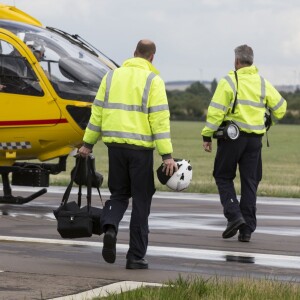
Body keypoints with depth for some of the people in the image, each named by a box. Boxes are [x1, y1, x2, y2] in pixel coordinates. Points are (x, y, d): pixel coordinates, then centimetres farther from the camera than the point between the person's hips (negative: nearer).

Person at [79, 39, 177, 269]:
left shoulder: (112, 76, 9)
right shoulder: (153, 80, -4)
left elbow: (98, 112, 10)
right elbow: (160, 119, -10)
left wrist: (88, 143, 18)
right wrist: (167, 155, -11)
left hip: (115, 145, 4)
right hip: (140, 147, -4)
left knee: (119, 194, 17)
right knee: (141, 202, 6)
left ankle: (110, 227, -14)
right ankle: (136, 257, 7)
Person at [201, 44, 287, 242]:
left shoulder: (229, 82, -8)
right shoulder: (263, 84, 6)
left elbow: (216, 111, -12)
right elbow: (280, 107, 11)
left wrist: (207, 135, -6)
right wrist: (267, 124, 27)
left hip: (232, 137, -4)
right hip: (255, 140, 4)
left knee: (223, 176, 11)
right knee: (250, 182, 8)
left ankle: (234, 215, -8)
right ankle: (247, 229, 7)